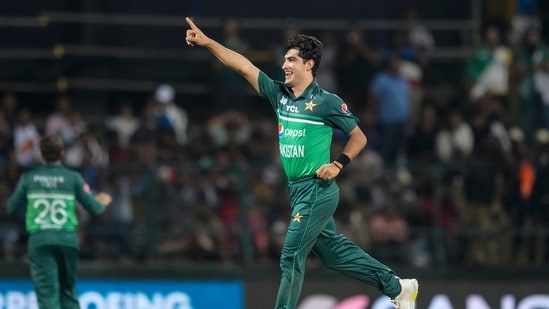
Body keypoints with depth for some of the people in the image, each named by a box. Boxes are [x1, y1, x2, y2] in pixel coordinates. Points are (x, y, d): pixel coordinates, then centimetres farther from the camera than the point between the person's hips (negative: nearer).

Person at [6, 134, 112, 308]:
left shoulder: (28, 178, 2)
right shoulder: (73, 178, 1)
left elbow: (11, 208, 9)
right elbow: (94, 208, 5)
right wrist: (103, 201, 28)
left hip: (39, 240, -1)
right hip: (67, 239, 1)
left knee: (47, 291, -5)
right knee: (68, 290, 15)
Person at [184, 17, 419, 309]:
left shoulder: (327, 102, -10)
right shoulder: (279, 94, 6)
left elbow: (358, 137, -1)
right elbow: (244, 66, 2)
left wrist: (338, 164, -15)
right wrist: (206, 42, -4)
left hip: (316, 189, -7)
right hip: (297, 189, 7)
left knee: (291, 256, -7)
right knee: (333, 250, 14)